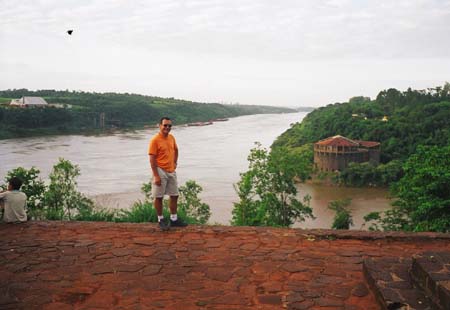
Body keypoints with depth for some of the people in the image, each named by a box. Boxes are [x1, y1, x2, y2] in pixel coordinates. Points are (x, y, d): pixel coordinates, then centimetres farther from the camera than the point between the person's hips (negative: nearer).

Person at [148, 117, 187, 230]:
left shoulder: (171, 138, 6)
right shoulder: (155, 140, -14)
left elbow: (176, 150, 24)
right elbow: (152, 159, -16)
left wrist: (175, 162, 11)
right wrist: (156, 176, -19)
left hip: (171, 171, 7)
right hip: (160, 171, -7)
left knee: (174, 195, 11)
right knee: (159, 197, 2)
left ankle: (174, 219, 23)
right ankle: (161, 220, 16)